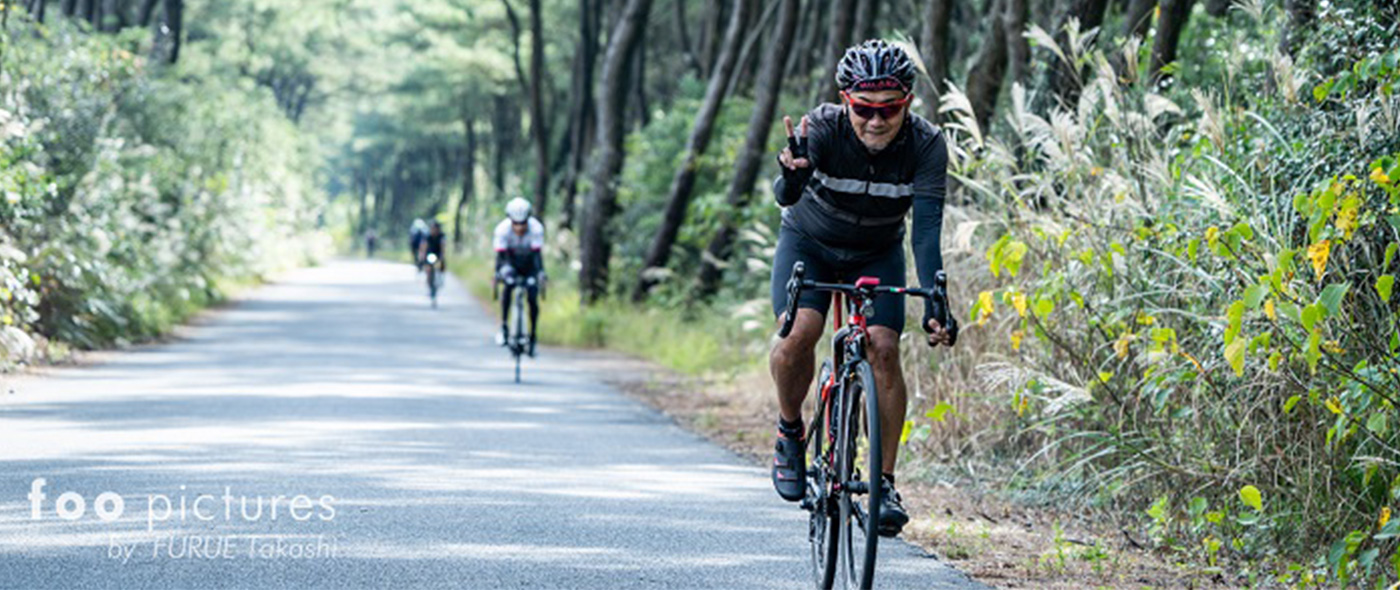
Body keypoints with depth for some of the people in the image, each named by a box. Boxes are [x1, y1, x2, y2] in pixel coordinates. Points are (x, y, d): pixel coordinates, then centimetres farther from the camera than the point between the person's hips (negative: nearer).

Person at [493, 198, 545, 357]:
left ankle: (532, 337, 3)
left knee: (533, 299, -11)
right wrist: (499, 273, -48)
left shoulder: (536, 228, -30)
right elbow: (500, 255, -31)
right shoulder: (503, 229, -29)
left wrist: (540, 273, -48)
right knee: (508, 286, -28)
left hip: (529, 265, 0)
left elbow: (537, 254, -33)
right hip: (511, 262, 0)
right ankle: (504, 326, -15)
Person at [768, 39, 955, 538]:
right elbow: (784, 196, -44)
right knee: (799, 332, -25)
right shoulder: (822, 129, -29)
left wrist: (935, 306, -43)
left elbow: (927, 230, -31)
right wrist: (793, 177, -68)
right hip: (809, 241, -1)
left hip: (878, 253, 1)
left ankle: (885, 484, -7)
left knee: (884, 348, -18)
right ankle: (790, 433, 3)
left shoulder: (926, 145, -26)